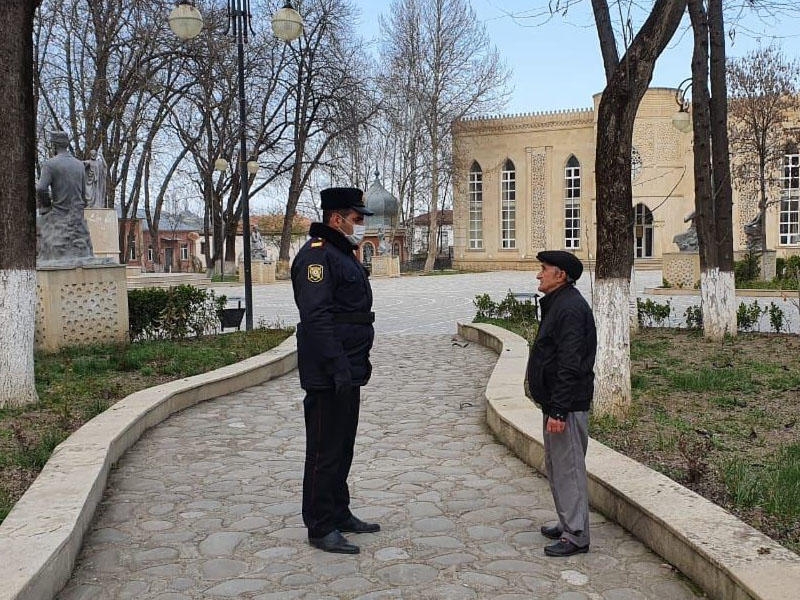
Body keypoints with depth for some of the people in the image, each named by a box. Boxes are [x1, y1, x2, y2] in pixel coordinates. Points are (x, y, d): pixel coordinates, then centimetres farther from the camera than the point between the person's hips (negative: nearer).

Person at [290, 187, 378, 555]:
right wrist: (338, 368, -27)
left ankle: (340, 514, 31)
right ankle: (321, 528, 9)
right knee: (325, 451, -1)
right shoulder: (316, 255, -15)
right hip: (328, 376, -10)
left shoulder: (342, 253, 18)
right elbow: (316, 318, -24)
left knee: (343, 446, 18)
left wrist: (358, 364, 22)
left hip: (347, 373, 10)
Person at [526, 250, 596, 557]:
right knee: (556, 465, 19)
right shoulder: (557, 303, 14)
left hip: (567, 404, -11)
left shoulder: (570, 308, -20)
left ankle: (576, 535, 8)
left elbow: (570, 365, -25)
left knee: (568, 468, -2)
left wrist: (558, 410, -25)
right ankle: (567, 523, 31)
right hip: (555, 400, 11)